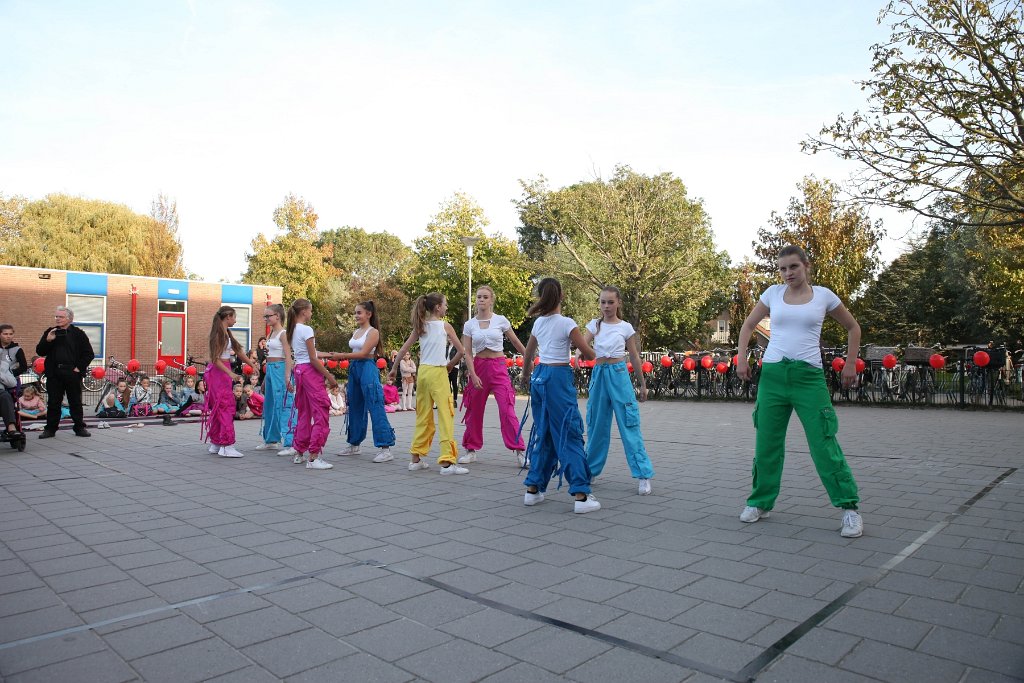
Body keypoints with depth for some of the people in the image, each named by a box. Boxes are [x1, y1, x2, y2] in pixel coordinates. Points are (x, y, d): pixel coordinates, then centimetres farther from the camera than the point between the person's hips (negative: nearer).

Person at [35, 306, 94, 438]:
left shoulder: (78, 334, 3)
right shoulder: (50, 332, 11)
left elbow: (89, 354, 1)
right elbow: (40, 351, 8)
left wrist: (79, 367, -8)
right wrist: (48, 340, -9)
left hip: (72, 373, -2)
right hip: (54, 374, 2)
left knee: (76, 402, 5)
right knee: (53, 402, 5)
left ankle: (80, 428, 13)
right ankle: (50, 429, 13)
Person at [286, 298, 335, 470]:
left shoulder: (293, 330, 13)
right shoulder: (307, 330, -13)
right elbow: (313, 359, -15)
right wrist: (329, 377, -11)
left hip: (299, 370, 9)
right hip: (310, 371, -9)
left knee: (304, 413, 16)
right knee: (321, 413, -6)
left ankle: (299, 453, 23)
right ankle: (314, 457, -9)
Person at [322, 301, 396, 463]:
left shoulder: (373, 332, -6)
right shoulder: (356, 332, 16)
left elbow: (363, 353, -15)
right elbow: (354, 353, 13)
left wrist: (341, 356, -15)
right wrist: (338, 356, -1)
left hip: (367, 369, -8)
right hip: (354, 369, 8)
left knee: (375, 408, -11)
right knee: (355, 407, 15)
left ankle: (385, 448, -12)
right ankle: (354, 444, 27)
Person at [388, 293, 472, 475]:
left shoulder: (420, 326, 9)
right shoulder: (445, 326, -3)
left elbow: (403, 349, 8)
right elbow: (461, 351, -3)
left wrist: (394, 368, 16)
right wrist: (450, 365, 12)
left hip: (422, 372, 6)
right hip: (438, 373, -6)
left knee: (423, 416, 14)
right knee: (445, 416, -5)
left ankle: (416, 459, 20)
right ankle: (447, 461, -11)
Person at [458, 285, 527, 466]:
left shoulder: (500, 320, -1)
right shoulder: (469, 325, 3)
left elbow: (516, 342, 10)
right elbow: (467, 353, 1)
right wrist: (473, 374, -10)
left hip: (498, 366, -2)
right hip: (479, 366, 3)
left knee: (507, 410, -12)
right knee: (474, 411, 9)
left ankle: (519, 451, -6)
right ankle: (471, 450, 24)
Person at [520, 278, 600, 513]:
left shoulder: (538, 323, 8)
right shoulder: (567, 323, -10)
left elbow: (528, 355, 22)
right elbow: (590, 355, -9)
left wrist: (525, 377, 39)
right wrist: (582, 351, 15)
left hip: (540, 377, 6)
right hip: (559, 378, -6)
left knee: (542, 433, 16)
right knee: (569, 435, -3)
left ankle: (533, 489, 20)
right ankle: (581, 496, -3)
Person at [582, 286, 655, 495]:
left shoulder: (626, 327, 1)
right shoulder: (594, 324, 7)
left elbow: (634, 357, 7)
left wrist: (643, 384, 11)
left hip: (619, 374, -3)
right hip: (599, 374, 3)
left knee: (629, 425, -5)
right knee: (596, 425, 10)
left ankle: (643, 475, -1)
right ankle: (591, 470, 23)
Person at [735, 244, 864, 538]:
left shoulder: (823, 295, 3)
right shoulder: (773, 293, 6)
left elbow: (853, 328, 15)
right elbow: (748, 325, 17)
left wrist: (850, 363, 8)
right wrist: (741, 357, 4)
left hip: (809, 376, -2)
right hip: (772, 374, 2)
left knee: (824, 445, -6)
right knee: (766, 443, 9)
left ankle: (849, 508, 7)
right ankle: (760, 502, 23)